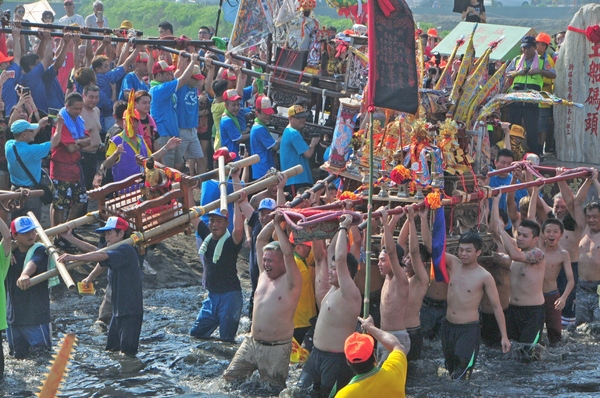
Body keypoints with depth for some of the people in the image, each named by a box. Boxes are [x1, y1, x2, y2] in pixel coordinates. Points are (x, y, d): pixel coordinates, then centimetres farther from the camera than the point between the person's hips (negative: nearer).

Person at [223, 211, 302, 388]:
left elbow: (288, 254, -26)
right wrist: (272, 223, 1)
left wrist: (278, 225, -19)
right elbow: (260, 245, 10)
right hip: (251, 343, 7)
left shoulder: (290, 281, -12)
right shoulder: (264, 275, 8)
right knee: (229, 378, 5)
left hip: (276, 349, -7)